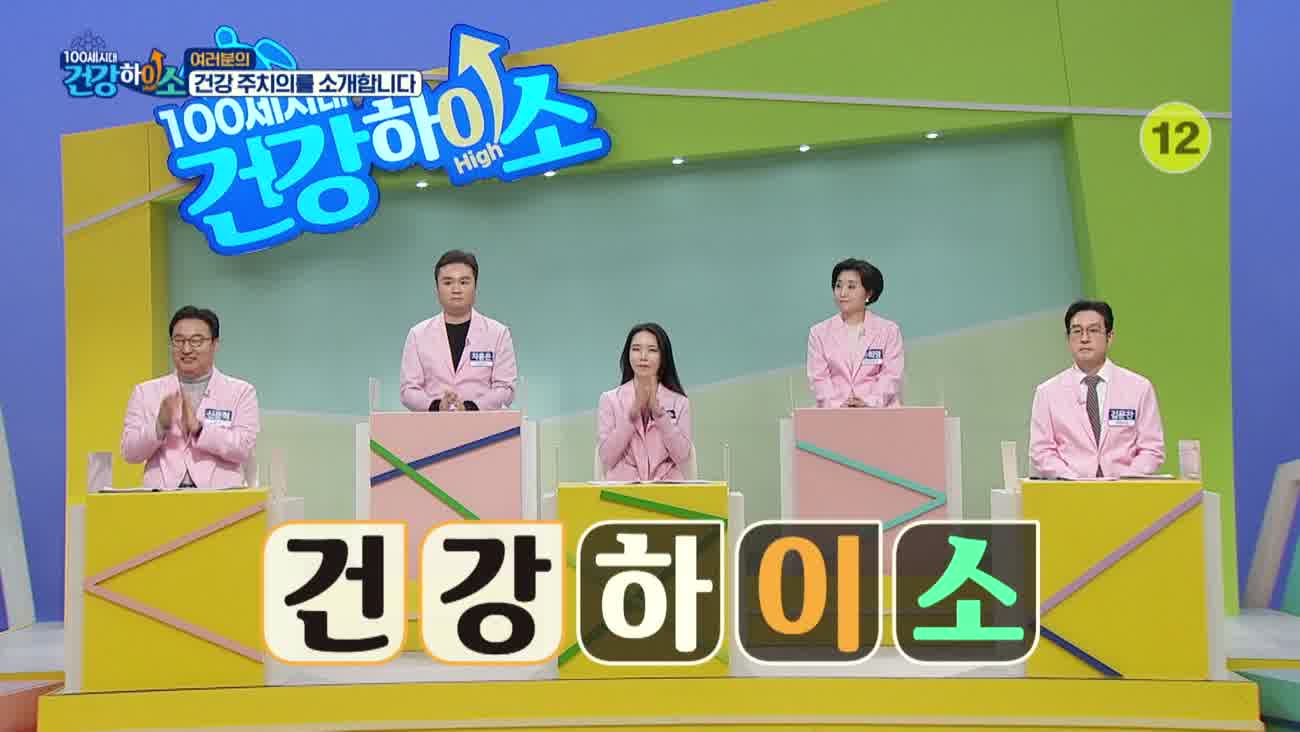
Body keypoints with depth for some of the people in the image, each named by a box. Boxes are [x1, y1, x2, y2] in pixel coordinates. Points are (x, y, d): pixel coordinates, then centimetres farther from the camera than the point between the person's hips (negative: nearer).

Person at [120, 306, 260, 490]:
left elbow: (243, 449, -3)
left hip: (219, 492, -1)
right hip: (162, 494, 1)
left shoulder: (242, 392, 8)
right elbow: (129, 453, 7)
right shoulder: (145, 392, 14)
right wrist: (160, 425, -9)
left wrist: (198, 429, -14)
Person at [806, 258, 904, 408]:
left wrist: (869, 404, -16)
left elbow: (891, 376, 0)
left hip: (880, 409, 0)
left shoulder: (889, 330, 9)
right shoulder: (819, 332, 12)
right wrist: (838, 405, -14)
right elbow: (819, 378, 3)